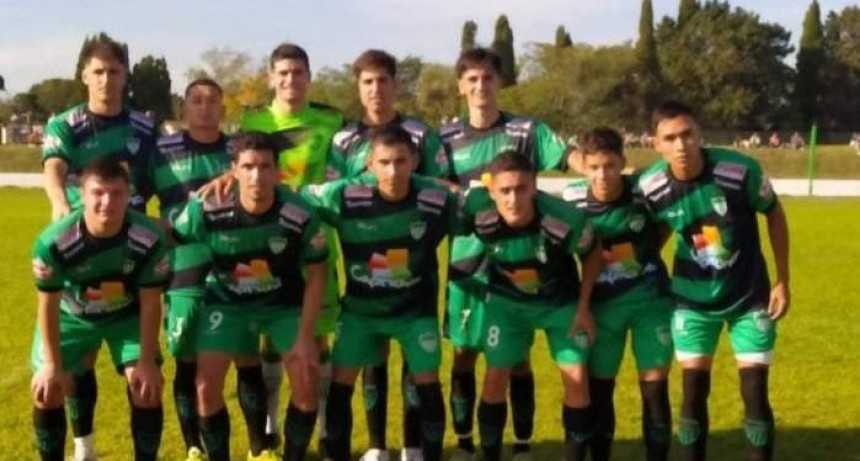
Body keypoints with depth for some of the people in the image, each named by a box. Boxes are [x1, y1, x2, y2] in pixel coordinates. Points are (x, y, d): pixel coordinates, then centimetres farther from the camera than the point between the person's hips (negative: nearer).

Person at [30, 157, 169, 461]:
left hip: (128, 315, 0)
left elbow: (150, 303, -18)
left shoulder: (149, 239, -32)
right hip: (72, 316, 0)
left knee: (147, 388, -11)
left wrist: (147, 361, -16)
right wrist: (52, 364, -14)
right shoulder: (54, 242, -34)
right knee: (46, 389, -8)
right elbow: (48, 305, -19)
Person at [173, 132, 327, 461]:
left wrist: (305, 335, -14)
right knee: (206, 386, -11)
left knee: (306, 385, -10)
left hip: (285, 302, 0)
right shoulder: (205, 210, -27)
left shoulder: (300, 215, -25)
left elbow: (316, 275, -11)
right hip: (226, 301, 0)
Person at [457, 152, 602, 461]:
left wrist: (584, 307, -9)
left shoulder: (566, 220, -35)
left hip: (561, 300, -1)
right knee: (495, 378, -2)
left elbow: (592, 254, -12)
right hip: (507, 299, 1)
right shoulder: (478, 210, -33)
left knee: (576, 378, -3)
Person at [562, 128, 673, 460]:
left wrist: (650, 253, 1)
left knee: (655, 388, -1)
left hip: (650, 298, -1)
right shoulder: (571, 199, -14)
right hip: (602, 304, 1)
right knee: (598, 390, 8)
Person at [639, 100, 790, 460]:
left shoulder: (740, 170, -24)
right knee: (694, 392, 2)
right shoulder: (650, 187, -18)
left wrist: (783, 281, -3)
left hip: (750, 296, -1)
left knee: (755, 394, -1)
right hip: (693, 299, 1)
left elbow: (774, 215, -5)